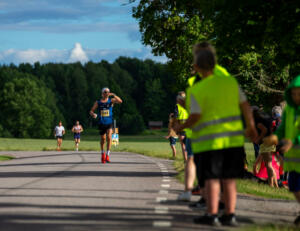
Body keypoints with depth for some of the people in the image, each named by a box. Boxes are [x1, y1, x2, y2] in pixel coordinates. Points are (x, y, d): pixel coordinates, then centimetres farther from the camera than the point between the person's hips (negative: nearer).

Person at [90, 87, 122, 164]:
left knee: (109, 137, -19)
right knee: (103, 139, 9)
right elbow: (91, 111, 2)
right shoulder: (98, 102, 3)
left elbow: (120, 101, -15)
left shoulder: (111, 100, 2)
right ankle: (102, 153, 33)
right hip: (101, 123, 1)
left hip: (109, 123, -1)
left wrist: (113, 95, -27)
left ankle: (107, 156, -18)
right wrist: (93, 114, -21)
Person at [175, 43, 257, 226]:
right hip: (233, 138, 4)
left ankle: (212, 215, 1)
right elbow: (245, 106, 7)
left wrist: (180, 127, 6)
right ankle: (230, 215, 10)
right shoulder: (230, 81, 3)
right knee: (229, 179, 9)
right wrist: (251, 127, 20)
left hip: (209, 141, -4)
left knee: (212, 178, 2)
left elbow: (195, 117, -13)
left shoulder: (196, 90, -9)